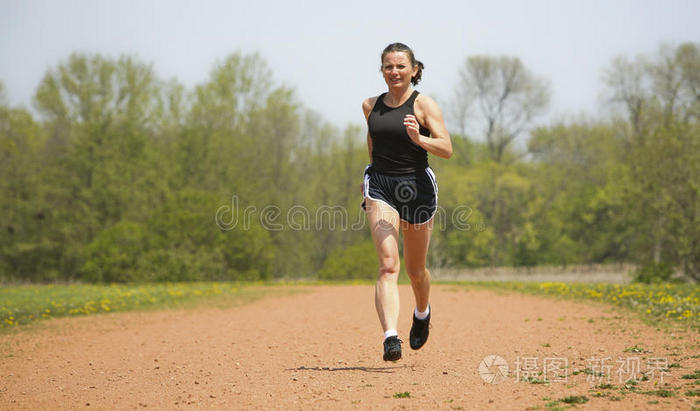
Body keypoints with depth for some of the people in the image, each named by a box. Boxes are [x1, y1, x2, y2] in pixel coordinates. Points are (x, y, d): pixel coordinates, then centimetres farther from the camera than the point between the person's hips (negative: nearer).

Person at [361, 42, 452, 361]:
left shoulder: (423, 105, -3)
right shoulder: (371, 106, 9)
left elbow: (447, 150, -11)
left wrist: (419, 138, -28)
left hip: (417, 186, -1)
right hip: (380, 185, 1)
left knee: (415, 269, 13)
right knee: (388, 264, -18)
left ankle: (422, 313, 46)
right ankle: (390, 338, -29)